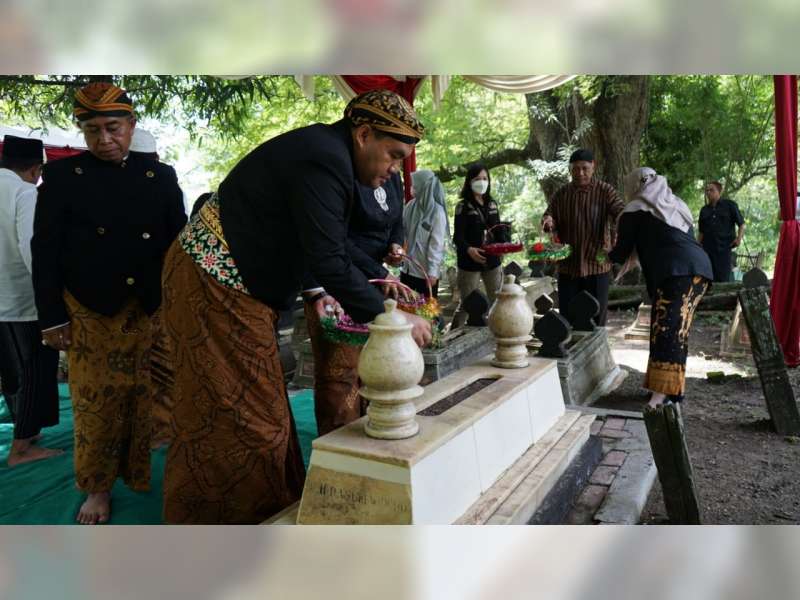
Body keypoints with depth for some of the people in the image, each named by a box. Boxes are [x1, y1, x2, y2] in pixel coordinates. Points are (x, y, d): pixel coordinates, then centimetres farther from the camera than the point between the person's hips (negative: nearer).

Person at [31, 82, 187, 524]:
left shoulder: (161, 176, 6)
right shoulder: (61, 175, 2)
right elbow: (45, 250, 0)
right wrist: (52, 317, -4)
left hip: (152, 312, 1)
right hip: (89, 314, -1)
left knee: (148, 401, 8)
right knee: (95, 404, 6)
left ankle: (145, 478, 27)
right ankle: (98, 488, 24)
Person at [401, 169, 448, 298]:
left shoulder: (437, 212, -13)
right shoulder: (411, 206, 1)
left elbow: (437, 244, -15)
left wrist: (433, 272, -16)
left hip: (426, 271, -5)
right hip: (408, 268, 5)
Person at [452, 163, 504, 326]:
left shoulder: (492, 204, 10)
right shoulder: (463, 206, -6)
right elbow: (458, 237, -13)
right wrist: (469, 249, -33)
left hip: (492, 260, 5)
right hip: (470, 263, -5)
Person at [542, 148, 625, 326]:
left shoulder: (605, 191, -3)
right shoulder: (561, 194, 6)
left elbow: (622, 212, -15)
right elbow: (549, 216, 9)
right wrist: (548, 222, -16)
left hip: (597, 266, -2)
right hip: (568, 266, 2)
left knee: (596, 318, 8)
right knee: (566, 318, 10)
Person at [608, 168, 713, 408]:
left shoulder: (635, 210, 7)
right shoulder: (677, 205, 26)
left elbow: (621, 254, 10)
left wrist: (607, 255, 32)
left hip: (675, 273, -7)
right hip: (699, 268, 7)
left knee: (665, 330, -13)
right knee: (677, 331, 12)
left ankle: (662, 394, -21)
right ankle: (674, 388, 16)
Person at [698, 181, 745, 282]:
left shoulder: (730, 205, 6)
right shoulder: (704, 210, 17)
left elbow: (741, 224, 5)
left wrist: (739, 238, -11)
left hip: (724, 246, -3)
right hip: (707, 248, 3)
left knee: (723, 279, -6)